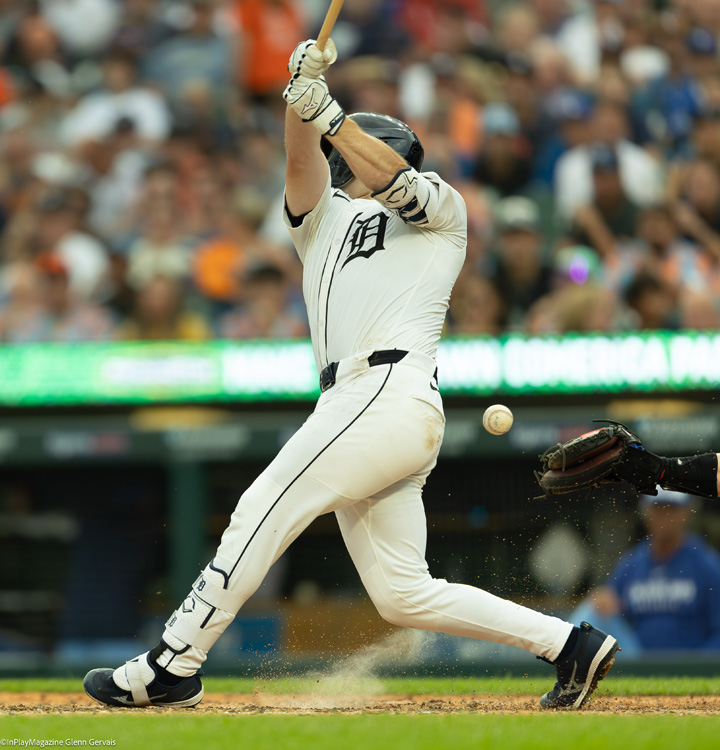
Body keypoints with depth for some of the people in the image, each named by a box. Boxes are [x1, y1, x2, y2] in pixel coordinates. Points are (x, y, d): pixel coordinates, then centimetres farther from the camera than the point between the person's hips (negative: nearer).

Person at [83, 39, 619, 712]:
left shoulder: (442, 213, 16)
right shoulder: (324, 218, 29)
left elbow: (397, 183, -7)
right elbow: (302, 163, 9)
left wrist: (326, 111, -15)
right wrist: (302, 93, -9)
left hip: (392, 395, -7)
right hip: (351, 405, 7)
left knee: (263, 511, -13)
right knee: (403, 596, 2)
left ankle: (172, 667, -12)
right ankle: (570, 643, 7)